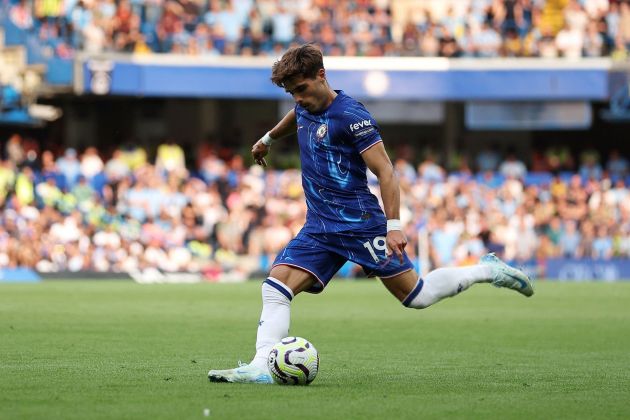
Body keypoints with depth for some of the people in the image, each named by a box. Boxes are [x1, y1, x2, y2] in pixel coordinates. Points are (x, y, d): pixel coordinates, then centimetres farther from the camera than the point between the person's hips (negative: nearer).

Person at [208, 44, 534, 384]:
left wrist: (393, 225, -23)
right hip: (319, 227, 7)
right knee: (276, 285, -12)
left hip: (361, 225, -7)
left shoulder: (350, 116, -16)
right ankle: (261, 367, -18)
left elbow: (385, 171, -17)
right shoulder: (305, 106, 7)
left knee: (417, 296, -2)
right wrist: (268, 139, 50)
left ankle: (487, 271, 17)